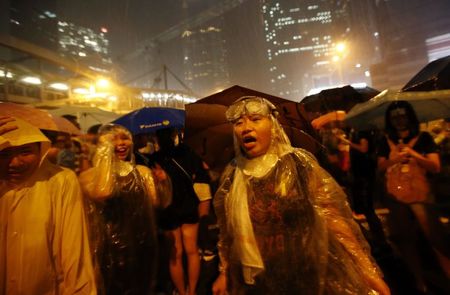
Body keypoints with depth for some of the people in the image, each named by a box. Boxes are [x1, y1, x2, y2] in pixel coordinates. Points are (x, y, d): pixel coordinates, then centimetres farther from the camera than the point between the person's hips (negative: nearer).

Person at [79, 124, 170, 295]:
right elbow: (102, 194, -32)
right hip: (110, 248, -3)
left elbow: (160, 202, -3)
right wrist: (105, 154, -23)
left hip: (141, 245, 4)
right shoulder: (90, 175, -9)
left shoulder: (142, 171, 2)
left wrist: (162, 180, -22)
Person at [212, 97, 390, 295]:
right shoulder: (231, 175, -3)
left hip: (307, 277, -2)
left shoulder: (299, 163, -12)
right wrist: (224, 273, 6)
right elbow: (227, 232, 4)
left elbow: (332, 216, -14)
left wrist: (366, 269, -19)